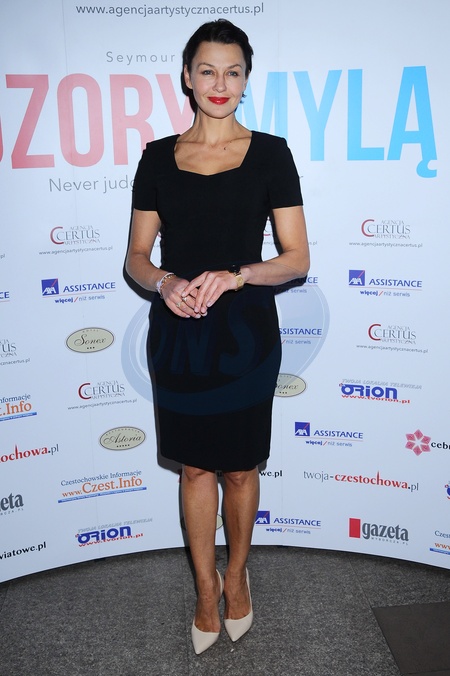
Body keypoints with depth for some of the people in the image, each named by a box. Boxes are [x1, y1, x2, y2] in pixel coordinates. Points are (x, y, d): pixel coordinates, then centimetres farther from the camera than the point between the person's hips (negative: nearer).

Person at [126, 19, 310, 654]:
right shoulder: (159, 157, 5)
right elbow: (136, 255, 6)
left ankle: (236, 573, 38)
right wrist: (164, 282, -15)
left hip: (244, 333, -1)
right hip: (177, 334, 2)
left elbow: (298, 258, -3)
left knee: (240, 467, 11)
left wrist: (235, 275, -20)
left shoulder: (270, 153, -1)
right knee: (196, 465, 13)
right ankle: (207, 586, 33)